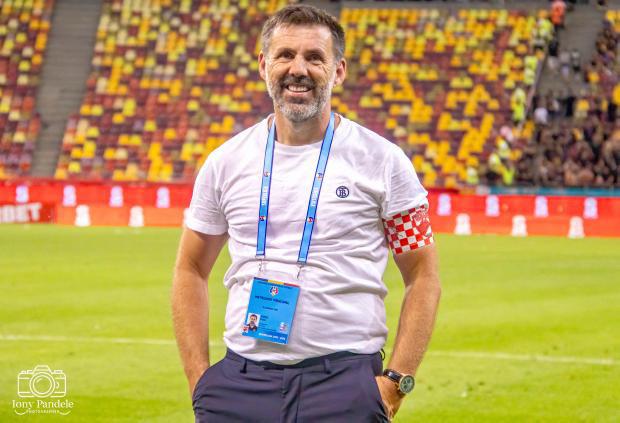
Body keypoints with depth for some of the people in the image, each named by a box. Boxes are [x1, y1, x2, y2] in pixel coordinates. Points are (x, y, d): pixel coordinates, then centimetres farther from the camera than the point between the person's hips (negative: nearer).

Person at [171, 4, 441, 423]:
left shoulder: (382, 161, 1)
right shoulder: (226, 162, 8)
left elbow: (423, 277, 3)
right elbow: (191, 270, 14)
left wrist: (397, 381, -6)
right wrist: (199, 379, 4)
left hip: (345, 383, -2)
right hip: (241, 382, 2)